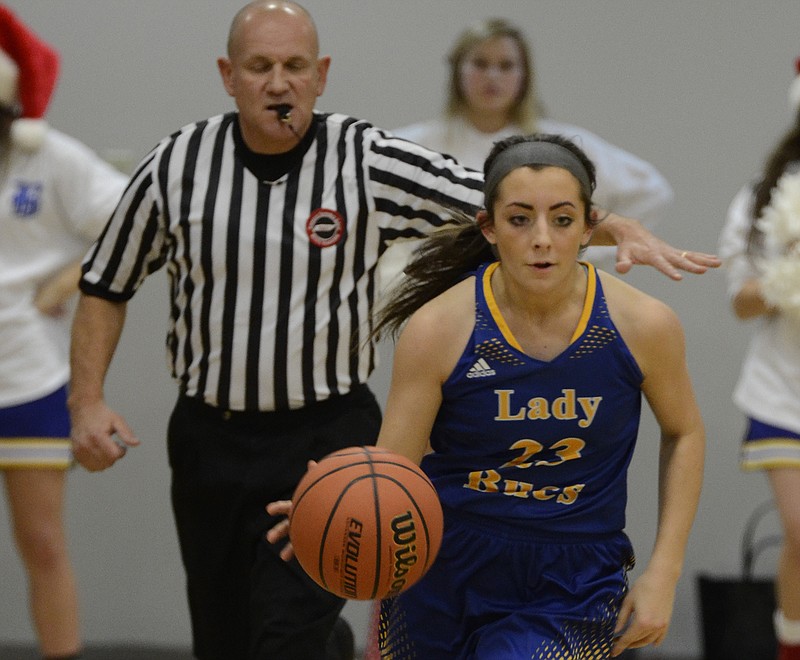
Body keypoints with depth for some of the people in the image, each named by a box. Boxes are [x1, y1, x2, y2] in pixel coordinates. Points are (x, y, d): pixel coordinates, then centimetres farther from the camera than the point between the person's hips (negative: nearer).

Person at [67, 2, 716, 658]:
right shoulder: (175, 166, -2)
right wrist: (88, 401, 0)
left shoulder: (371, 163, -9)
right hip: (208, 439, 3)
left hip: (324, 439, -3)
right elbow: (107, 285, 10)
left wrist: (623, 229, -25)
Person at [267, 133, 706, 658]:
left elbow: (684, 433, 7)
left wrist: (662, 576, 1)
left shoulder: (644, 325, -11)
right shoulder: (437, 328, -14)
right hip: (443, 571, 1)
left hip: (568, 594, -1)